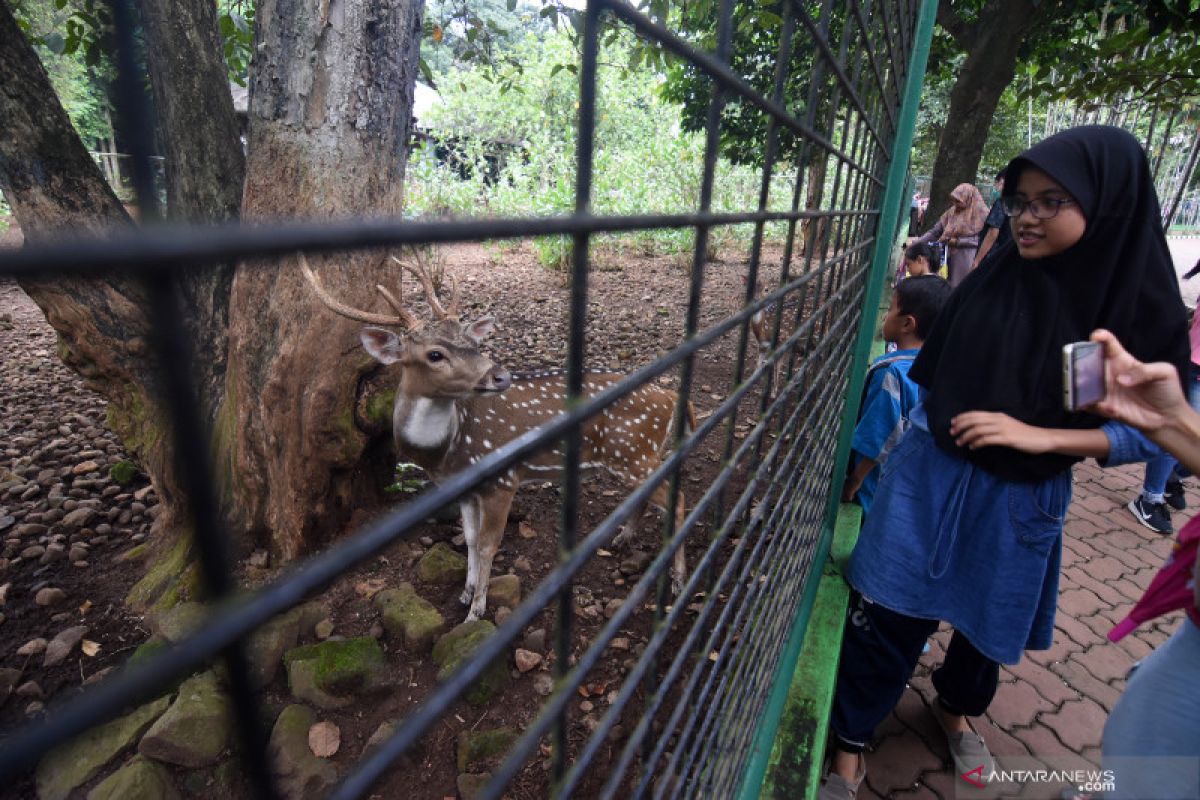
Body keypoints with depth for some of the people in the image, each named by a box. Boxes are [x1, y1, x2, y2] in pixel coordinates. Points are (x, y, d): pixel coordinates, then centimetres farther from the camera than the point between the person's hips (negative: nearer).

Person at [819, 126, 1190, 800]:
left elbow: (1149, 432, -6)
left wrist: (1038, 436, -22)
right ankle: (851, 745, 25)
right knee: (886, 614, 4)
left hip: (1017, 502, 0)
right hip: (928, 477, 1)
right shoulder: (997, 274, -6)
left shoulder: (1144, 306, -11)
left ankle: (958, 708, 53)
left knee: (987, 624, 22)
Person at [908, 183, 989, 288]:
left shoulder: (981, 213, -5)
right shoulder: (952, 212, 9)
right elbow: (935, 231, 8)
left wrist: (958, 241, -12)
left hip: (970, 260, -5)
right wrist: (916, 242, -3)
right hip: (952, 258, 5)